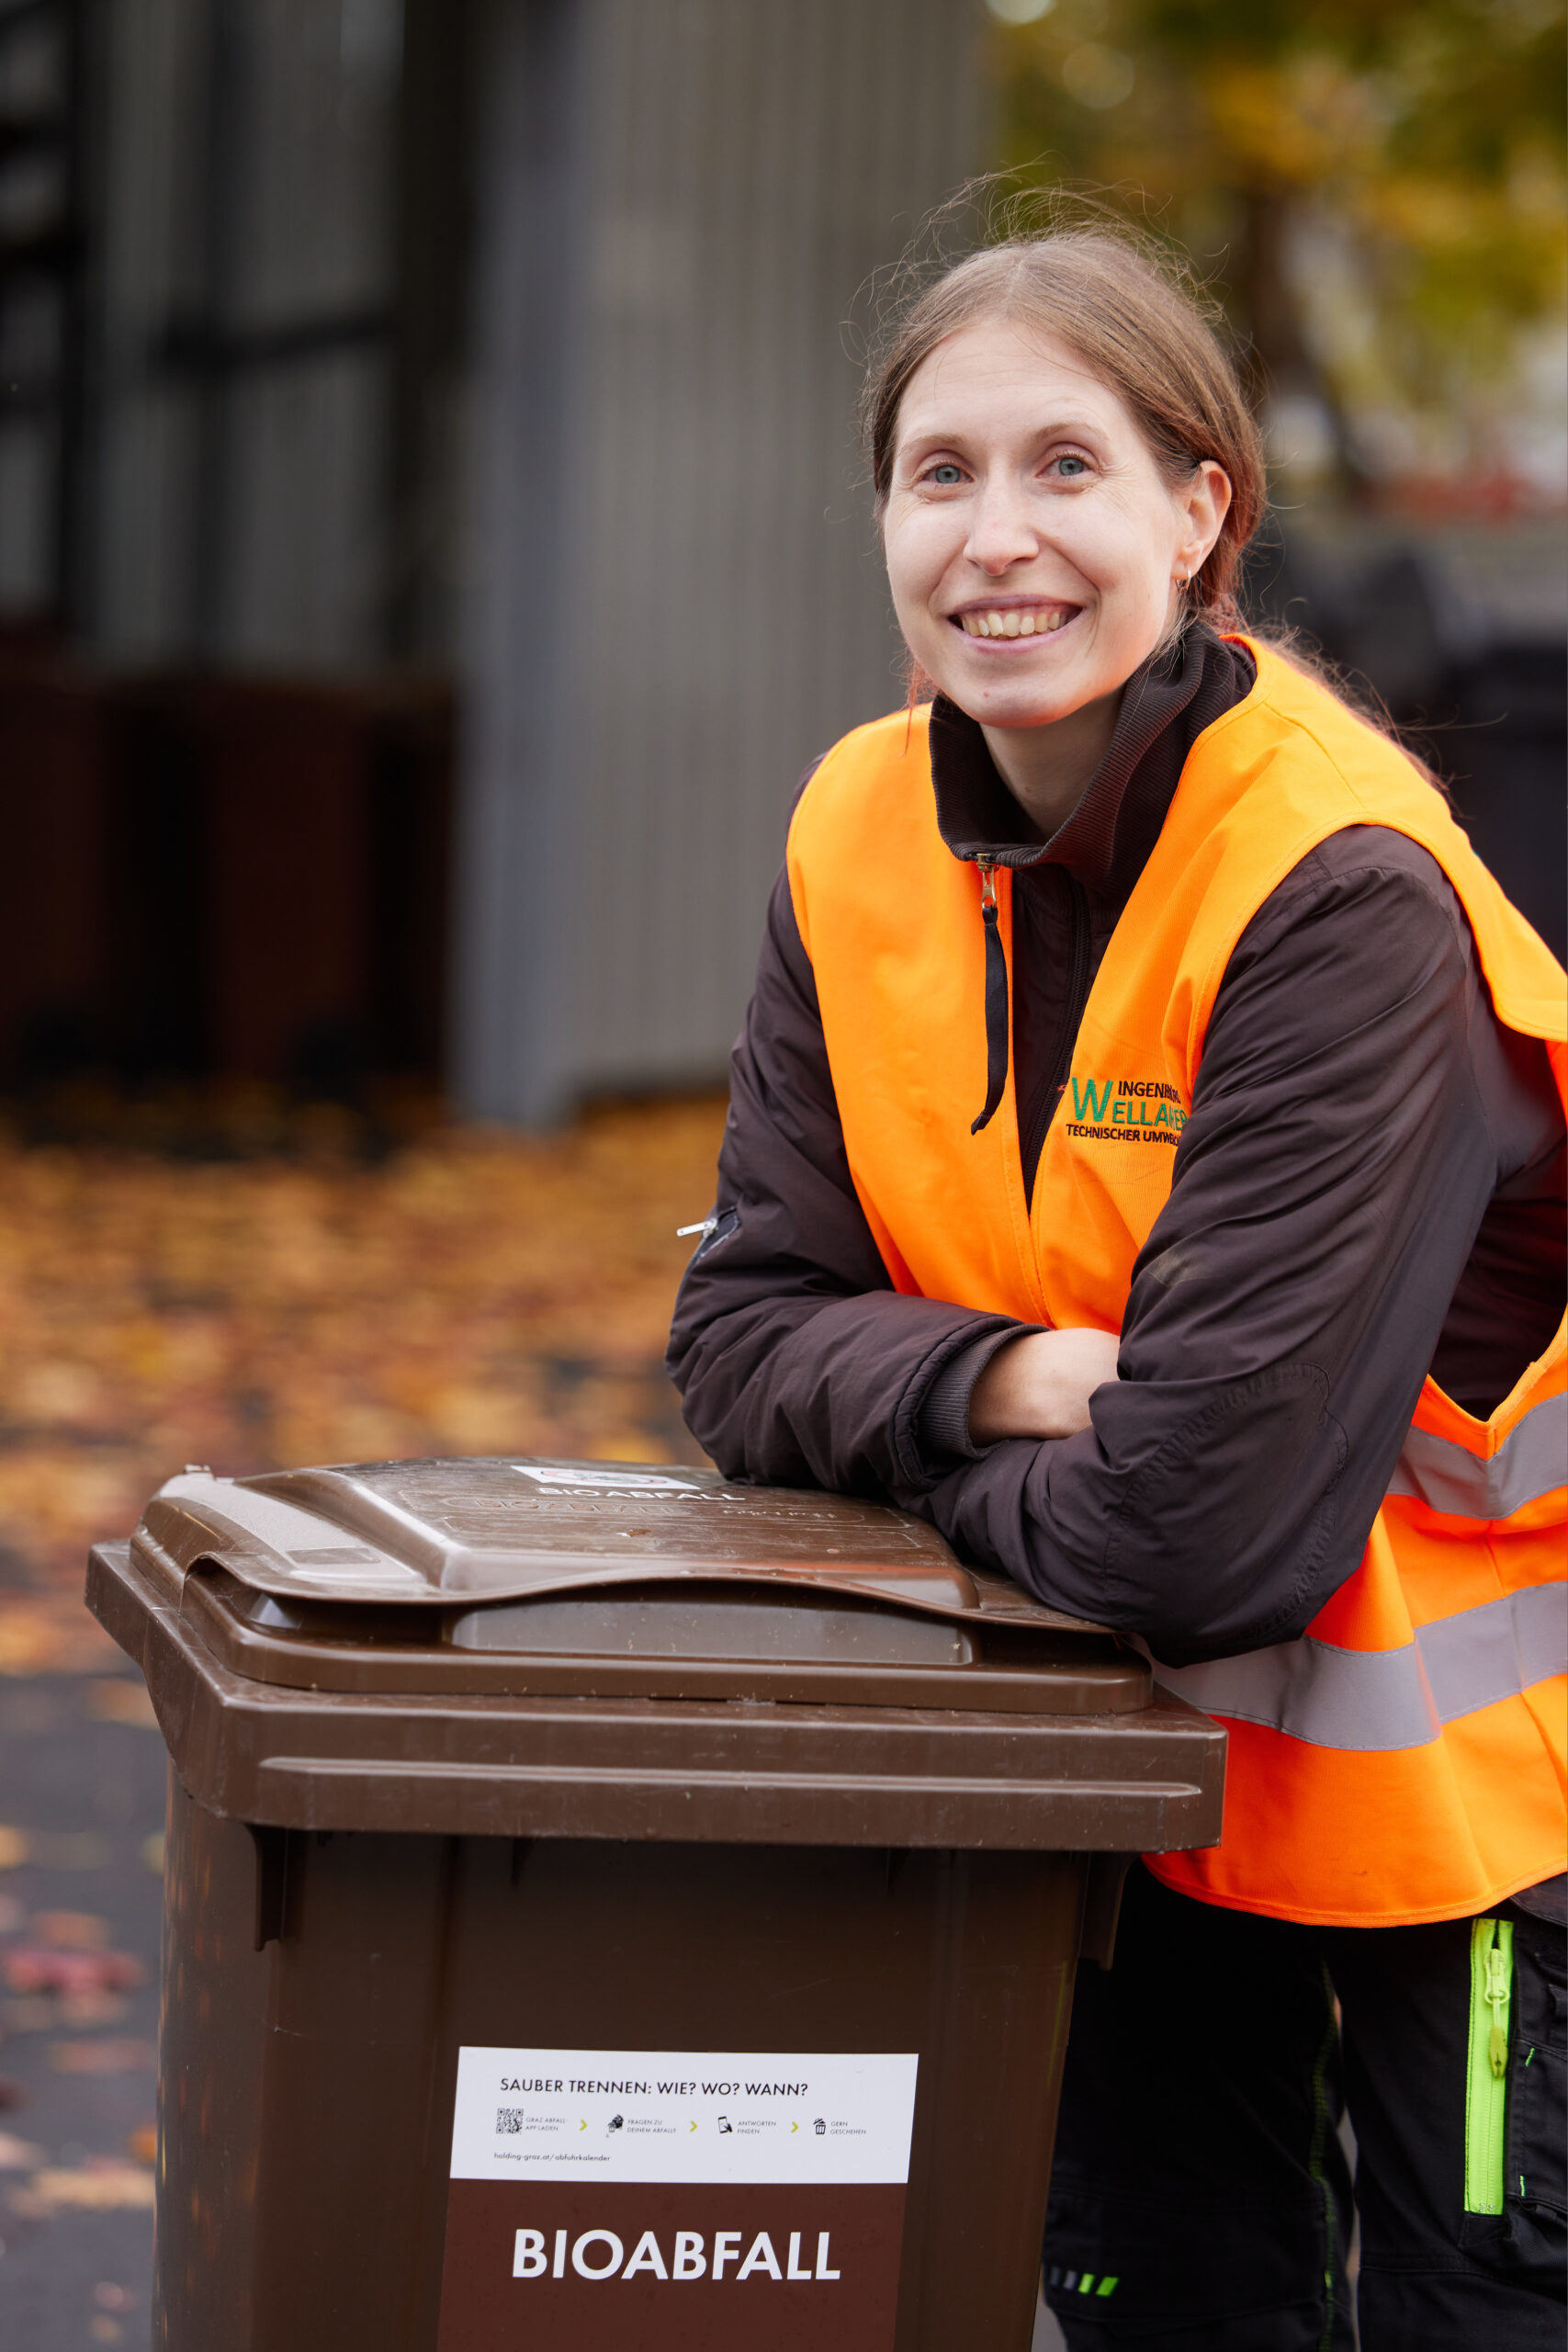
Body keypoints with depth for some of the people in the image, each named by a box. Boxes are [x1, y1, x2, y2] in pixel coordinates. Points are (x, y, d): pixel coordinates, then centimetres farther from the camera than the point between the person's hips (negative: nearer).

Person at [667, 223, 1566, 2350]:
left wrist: (923, 1451, -13)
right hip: (1148, 1751, 6)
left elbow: (1196, 1518, -31)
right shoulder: (867, 838, -6)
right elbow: (744, 1328, -4)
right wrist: (1002, 1379, -23)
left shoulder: (1342, 892, -27)